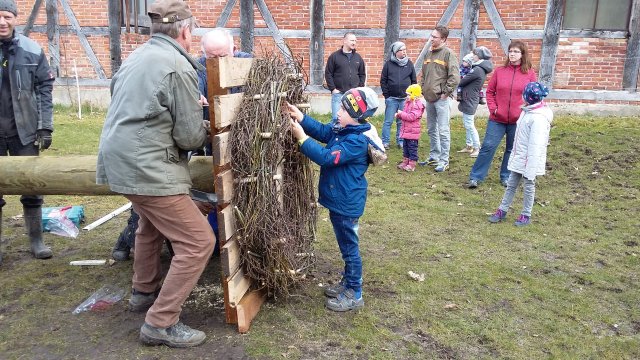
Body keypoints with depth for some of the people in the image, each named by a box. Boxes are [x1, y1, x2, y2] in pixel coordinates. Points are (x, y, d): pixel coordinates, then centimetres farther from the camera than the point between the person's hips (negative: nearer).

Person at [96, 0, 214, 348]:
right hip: (147, 168, -10)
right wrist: (205, 125, 8)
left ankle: (143, 292, 45)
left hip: (120, 160, 10)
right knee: (198, 241, -5)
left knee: (151, 224, 31)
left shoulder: (135, 57, 12)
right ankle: (160, 323, 1)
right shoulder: (178, 67, -15)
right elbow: (190, 137, -13)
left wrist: (189, 109, 19)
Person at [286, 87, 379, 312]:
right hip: (338, 200, 10)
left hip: (346, 204, -10)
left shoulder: (356, 141, -25)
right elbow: (322, 131, 3)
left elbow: (326, 157, -29)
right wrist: (300, 117, -10)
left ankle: (354, 295, 19)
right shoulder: (342, 129, 3)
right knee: (346, 246, 22)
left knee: (349, 248, 4)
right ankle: (347, 283, 39)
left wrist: (302, 138, -26)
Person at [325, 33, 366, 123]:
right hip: (338, 94, -3)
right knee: (336, 118, -6)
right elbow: (328, 74, -2)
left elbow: (362, 74, 15)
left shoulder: (358, 57, 11)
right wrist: (333, 89, -8)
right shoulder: (334, 56, -1)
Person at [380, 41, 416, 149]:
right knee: (388, 121, 2)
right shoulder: (388, 64, 1)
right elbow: (383, 81, 2)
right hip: (391, 98, -1)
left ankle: (401, 141, 17)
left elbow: (414, 80, 10)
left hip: (405, 99, 1)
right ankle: (385, 142, 9)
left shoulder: (409, 63, 7)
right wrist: (386, 95, -3)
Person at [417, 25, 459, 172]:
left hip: (441, 99, -8)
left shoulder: (448, 53, -8)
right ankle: (434, 156, 27)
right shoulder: (429, 53, 14)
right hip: (429, 98, 8)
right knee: (431, 130, 15)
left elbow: (455, 77, -15)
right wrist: (423, 89, 13)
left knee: (443, 130, -4)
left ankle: (444, 161, 2)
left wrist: (446, 92, -12)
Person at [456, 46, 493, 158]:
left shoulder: (477, 70, -20)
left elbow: (462, 81, -15)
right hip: (468, 100, 10)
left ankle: (477, 148, 0)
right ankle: (469, 146, 26)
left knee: (469, 126, -5)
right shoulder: (481, 68, 12)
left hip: (470, 100, -10)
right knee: (468, 125, 17)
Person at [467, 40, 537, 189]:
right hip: (497, 119, 0)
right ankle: (475, 177, 5)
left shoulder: (530, 74, 1)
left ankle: (506, 177, 26)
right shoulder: (499, 71, 3)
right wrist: (493, 108, -4)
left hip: (518, 121, 0)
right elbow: (490, 91, 8)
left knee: (512, 150, 11)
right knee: (488, 146, -2)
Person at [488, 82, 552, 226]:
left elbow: (536, 145, -25)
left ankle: (526, 215, 21)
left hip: (529, 160, -8)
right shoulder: (527, 111, 5)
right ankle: (502, 210, 24)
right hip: (518, 157, 8)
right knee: (511, 184, 14)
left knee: (528, 187, 7)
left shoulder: (539, 118, -24)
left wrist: (530, 168, -25)